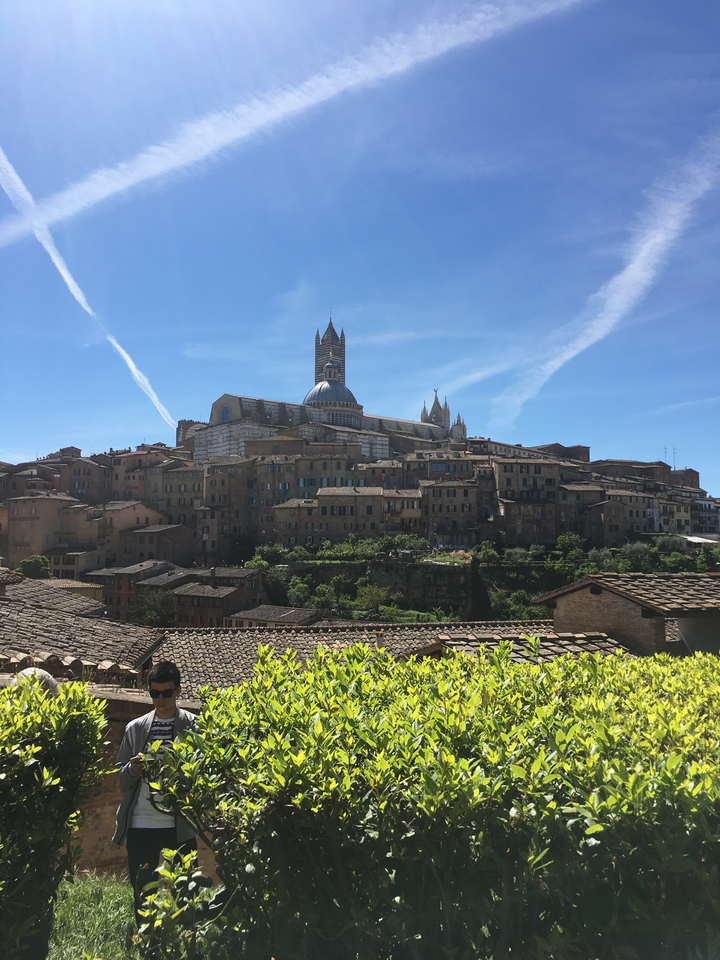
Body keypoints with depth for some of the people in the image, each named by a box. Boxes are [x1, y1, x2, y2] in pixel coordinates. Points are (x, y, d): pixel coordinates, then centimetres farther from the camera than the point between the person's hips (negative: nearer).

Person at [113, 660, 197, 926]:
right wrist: (132, 769, -9)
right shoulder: (135, 728, 9)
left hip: (180, 825, -2)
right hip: (140, 825, 3)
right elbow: (122, 779, 13)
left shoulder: (194, 726, 0)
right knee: (142, 892, 11)